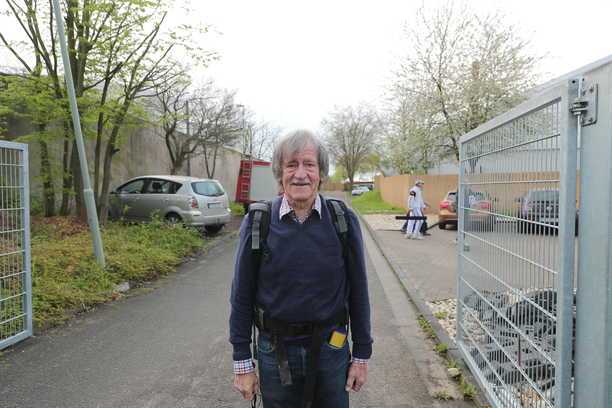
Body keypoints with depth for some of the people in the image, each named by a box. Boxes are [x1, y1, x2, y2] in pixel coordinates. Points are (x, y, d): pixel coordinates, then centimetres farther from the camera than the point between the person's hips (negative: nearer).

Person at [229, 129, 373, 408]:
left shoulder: (343, 221, -7)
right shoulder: (257, 223, -8)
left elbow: (358, 292, -1)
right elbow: (242, 297, -3)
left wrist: (362, 355, 2)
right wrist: (242, 363, -1)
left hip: (331, 350, 0)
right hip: (275, 352, 0)